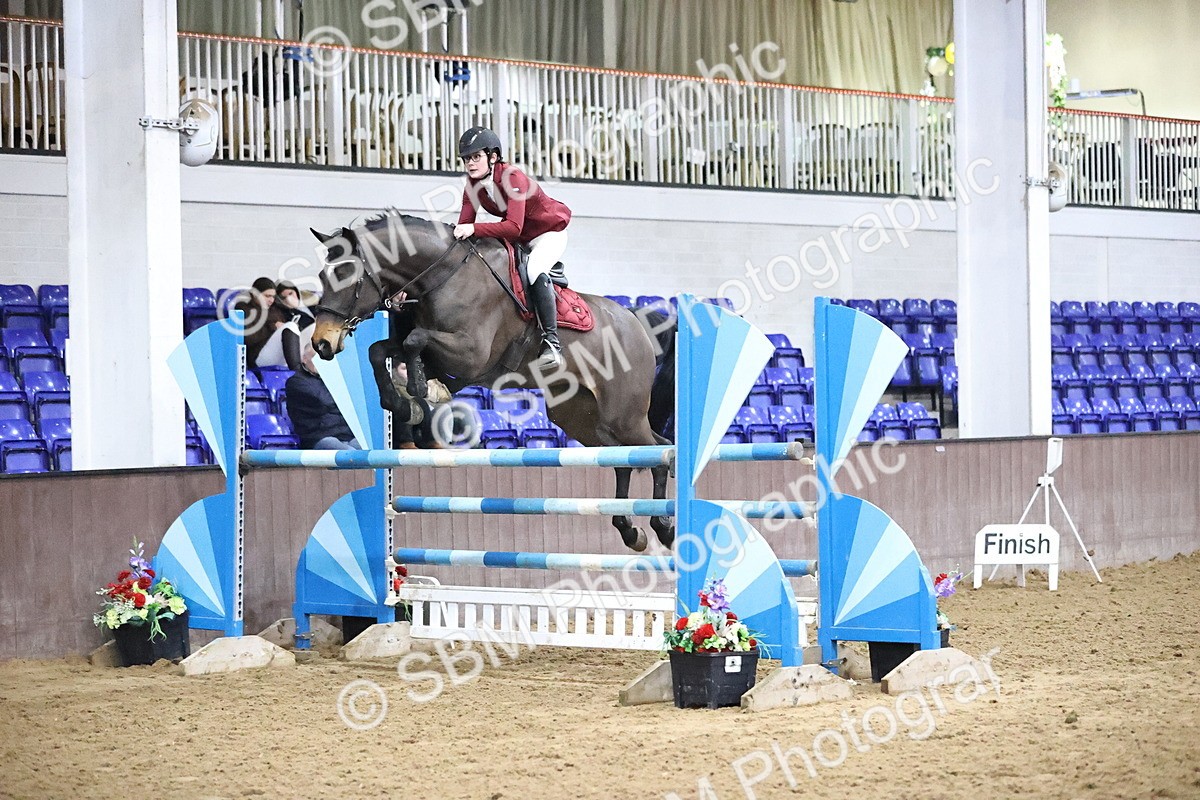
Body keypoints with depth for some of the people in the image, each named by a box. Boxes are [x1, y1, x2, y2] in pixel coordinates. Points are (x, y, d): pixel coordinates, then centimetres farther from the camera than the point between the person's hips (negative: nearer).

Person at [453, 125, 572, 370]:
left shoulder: (512, 178, -29)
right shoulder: (472, 187, -7)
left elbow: (514, 227, -40)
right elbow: (463, 227, -9)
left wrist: (474, 229, -49)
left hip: (550, 233, -8)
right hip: (518, 240, 9)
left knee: (535, 269, -35)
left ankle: (551, 341, -36)